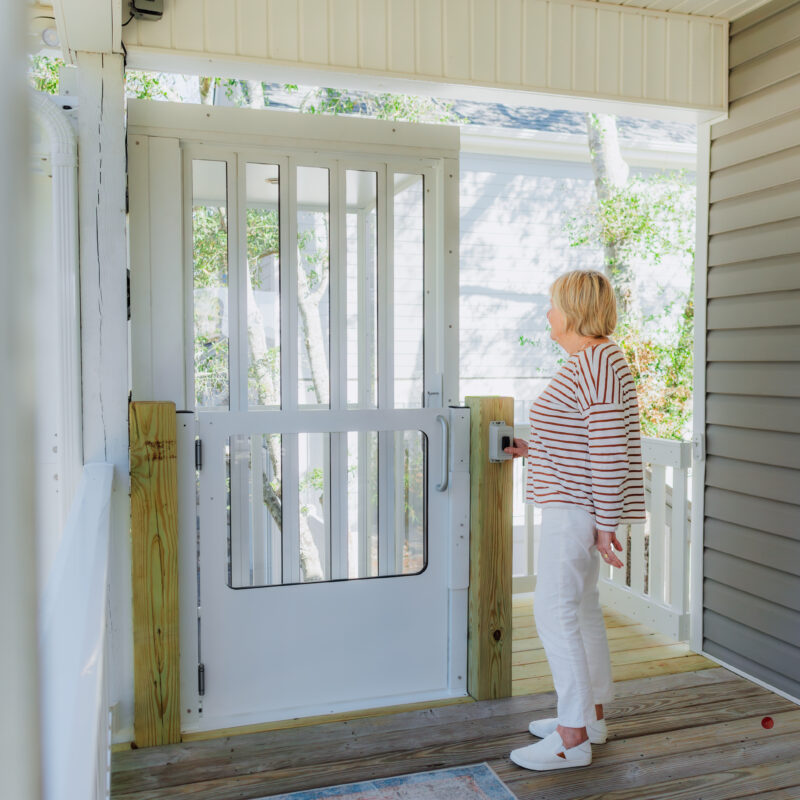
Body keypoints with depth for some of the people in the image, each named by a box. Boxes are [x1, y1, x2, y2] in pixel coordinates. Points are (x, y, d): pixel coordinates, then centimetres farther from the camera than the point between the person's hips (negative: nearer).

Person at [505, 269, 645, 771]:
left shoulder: (597, 362, -18)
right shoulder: (591, 359, 14)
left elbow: (609, 447, -22)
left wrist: (604, 524, -21)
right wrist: (535, 449, 22)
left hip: (578, 507, -11)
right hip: (573, 503, 11)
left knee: (554, 612, -7)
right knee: (581, 606, 16)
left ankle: (573, 739, 2)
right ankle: (593, 715, 29)